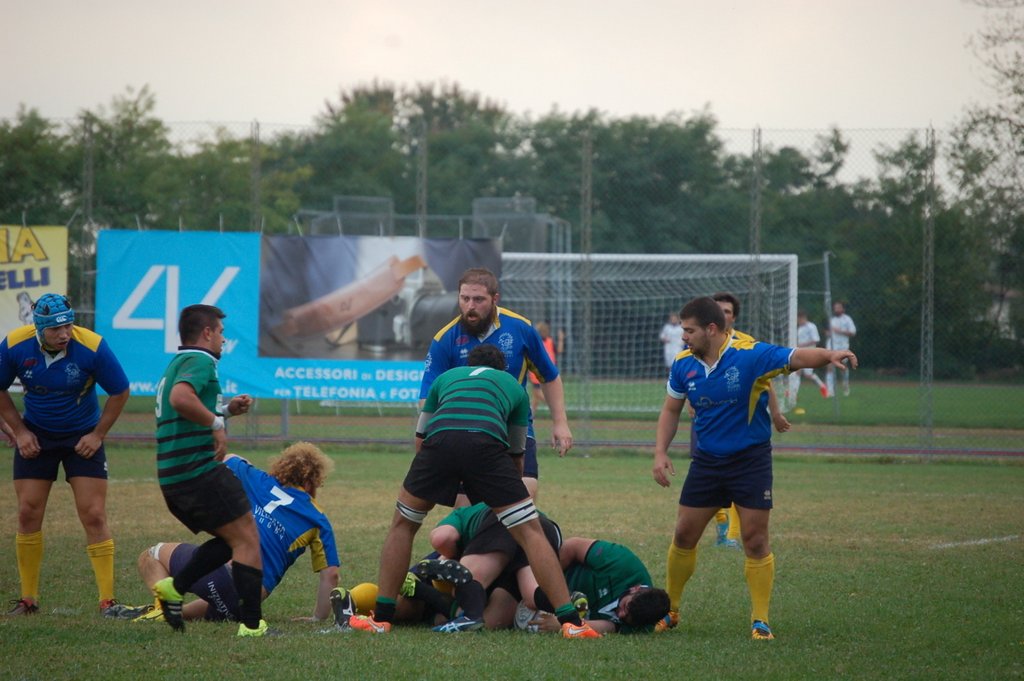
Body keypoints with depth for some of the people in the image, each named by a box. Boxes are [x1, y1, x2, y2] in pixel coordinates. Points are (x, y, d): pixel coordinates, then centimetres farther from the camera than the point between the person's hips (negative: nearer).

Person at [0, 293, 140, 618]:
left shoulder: (92, 347, -23)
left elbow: (119, 393, -8)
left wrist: (97, 435, -8)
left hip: (82, 437, -2)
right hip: (35, 435, 2)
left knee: (94, 516, -9)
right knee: (28, 514, -1)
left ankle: (108, 601, -7)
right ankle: (28, 600, 10)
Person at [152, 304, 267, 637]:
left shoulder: (177, 364, 23)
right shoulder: (200, 361, -9)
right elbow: (181, 398, -29)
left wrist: (224, 410, 22)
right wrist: (217, 424, -22)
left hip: (171, 478, 10)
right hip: (200, 470, -10)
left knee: (231, 540, 18)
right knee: (247, 539, -5)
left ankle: (173, 587, 6)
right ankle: (251, 625, -10)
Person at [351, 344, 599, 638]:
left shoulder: (446, 377, 40)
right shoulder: (514, 386, 37)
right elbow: (516, 456, 43)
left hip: (441, 440, 1)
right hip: (487, 442, -1)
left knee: (402, 524, 24)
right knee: (531, 533, 7)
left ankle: (381, 618, 21)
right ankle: (570, 621, -1)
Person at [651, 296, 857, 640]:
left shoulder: (751, 355, -18)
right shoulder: (683, 364, -2)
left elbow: (797, 357, -29)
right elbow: (671, 410, 11)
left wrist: (829, 355, -50)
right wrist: (660, 453, 1)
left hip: (751, 460, -4)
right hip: (706, 461, 4)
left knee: (756, 541, -4)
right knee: (683, 536, 7)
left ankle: (760, 621, 5)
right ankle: (669, 609, 23)